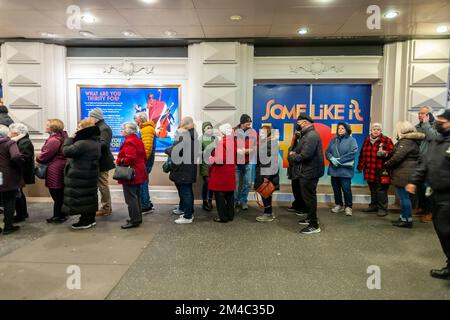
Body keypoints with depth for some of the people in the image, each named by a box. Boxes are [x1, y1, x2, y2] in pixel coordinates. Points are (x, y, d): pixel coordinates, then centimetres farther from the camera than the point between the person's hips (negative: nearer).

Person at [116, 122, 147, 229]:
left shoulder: (129, 142, -17)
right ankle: (138, 217, 26)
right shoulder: (138, 141, 14)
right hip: (138, 174, 10)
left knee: (131, 198, -4)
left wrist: (119, 161, -13)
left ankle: (134, 221, 1)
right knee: (136, 196, 17)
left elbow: (130, 158, -27)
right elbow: (144, 157, 17)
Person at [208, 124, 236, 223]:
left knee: (220, 195, 1)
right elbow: (234, 157, 14)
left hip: (221, 173, -8)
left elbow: (220, 159, -22)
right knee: (229, 194, 14)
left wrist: (212, 160, -6)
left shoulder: (222, 142, -15)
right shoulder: (233, 142, 8)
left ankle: (223, 217, 6)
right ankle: (230, 215, 22)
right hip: (231, 172, 8)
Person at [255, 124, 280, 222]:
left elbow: (272, 160, -19)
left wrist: (267, 175, -21)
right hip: (262, 171, 8)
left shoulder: (271, 143, -15)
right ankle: (269, 212, 25)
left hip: (267, 172, -8)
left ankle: (268, 214, 10)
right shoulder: (263, 142, 11)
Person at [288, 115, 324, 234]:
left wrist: (292, 157, -13)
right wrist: (294, 152, -1)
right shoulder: (307, 135, 15)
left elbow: (305, 155, -28)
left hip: (309, 172, -11)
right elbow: (300, 150, 20)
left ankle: (314, 225, 2)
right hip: (307, 171, 11)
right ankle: (310, 218, 36)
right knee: (308, 196, 21)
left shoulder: (311, 136, -19)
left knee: (309, 197, -5)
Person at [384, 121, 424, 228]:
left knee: (404, 197, -3)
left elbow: (398, 156, -22)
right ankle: (404, 218, 27)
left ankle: (407, 220, 5)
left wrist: (387, 164, -8)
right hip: (407, 174, 10)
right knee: (405, 197, 17)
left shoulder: (406, 141, -16)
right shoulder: (412, 141, 16)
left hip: (403, 174, -10)